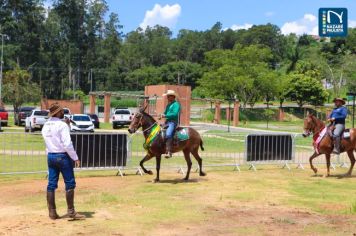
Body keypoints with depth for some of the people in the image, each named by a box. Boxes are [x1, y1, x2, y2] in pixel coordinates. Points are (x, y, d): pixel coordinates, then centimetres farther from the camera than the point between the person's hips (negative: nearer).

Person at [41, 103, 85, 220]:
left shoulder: (45, 126, 10)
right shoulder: (62, 125, -14)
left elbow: (49, 142, 12)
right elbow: (67, 144, -19)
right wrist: (75, 158, -14)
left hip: (50, 156, 8)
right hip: (62, 156, -7)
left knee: (51, 184, 8)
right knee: (70, 183, 0)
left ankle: (52, 212, 12)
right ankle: (71, 211, 2)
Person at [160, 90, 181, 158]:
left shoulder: (176, 104, -7)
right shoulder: (168, 105, 21)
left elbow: (175, 114, -19)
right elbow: (166, 113, 29)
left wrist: (165, 116, -20)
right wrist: (163, 115, 5)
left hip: (173, 122, -10)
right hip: (167, 122, 10)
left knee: (168, 134, -31)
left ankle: (169, 152, -38)